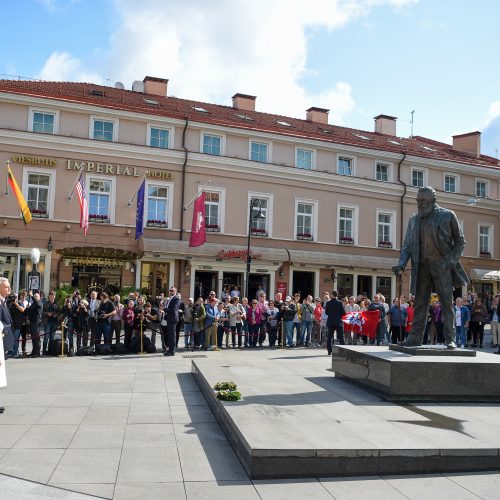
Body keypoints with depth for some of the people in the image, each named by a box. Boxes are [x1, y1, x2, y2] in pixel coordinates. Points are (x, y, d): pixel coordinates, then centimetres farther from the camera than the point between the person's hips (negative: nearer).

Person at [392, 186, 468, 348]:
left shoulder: (447, 216, 3)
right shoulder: (413, 220, 12)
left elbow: (460, 241, 6)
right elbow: (407, 245, 10)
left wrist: (452, 260, -9)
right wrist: (401, 264, -7)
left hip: (442, 264, -3)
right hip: (422, 266, 3)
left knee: (447, 303, -1)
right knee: (420, 303, 3)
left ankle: (449, 339, 2)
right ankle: (415, 337, 4)